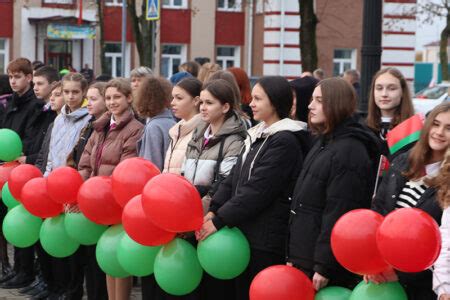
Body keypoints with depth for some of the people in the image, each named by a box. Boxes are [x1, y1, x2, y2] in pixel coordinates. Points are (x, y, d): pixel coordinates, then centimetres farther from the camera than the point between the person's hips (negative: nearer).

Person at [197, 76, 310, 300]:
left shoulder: (285, 141, -14)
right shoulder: (257, 135, 15)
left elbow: (257, 190, -19)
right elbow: (234, 178, 12)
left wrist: (219, 220, -17)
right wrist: (213, 210, -2)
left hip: (267, 239, -9)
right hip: (244, 232, 9)